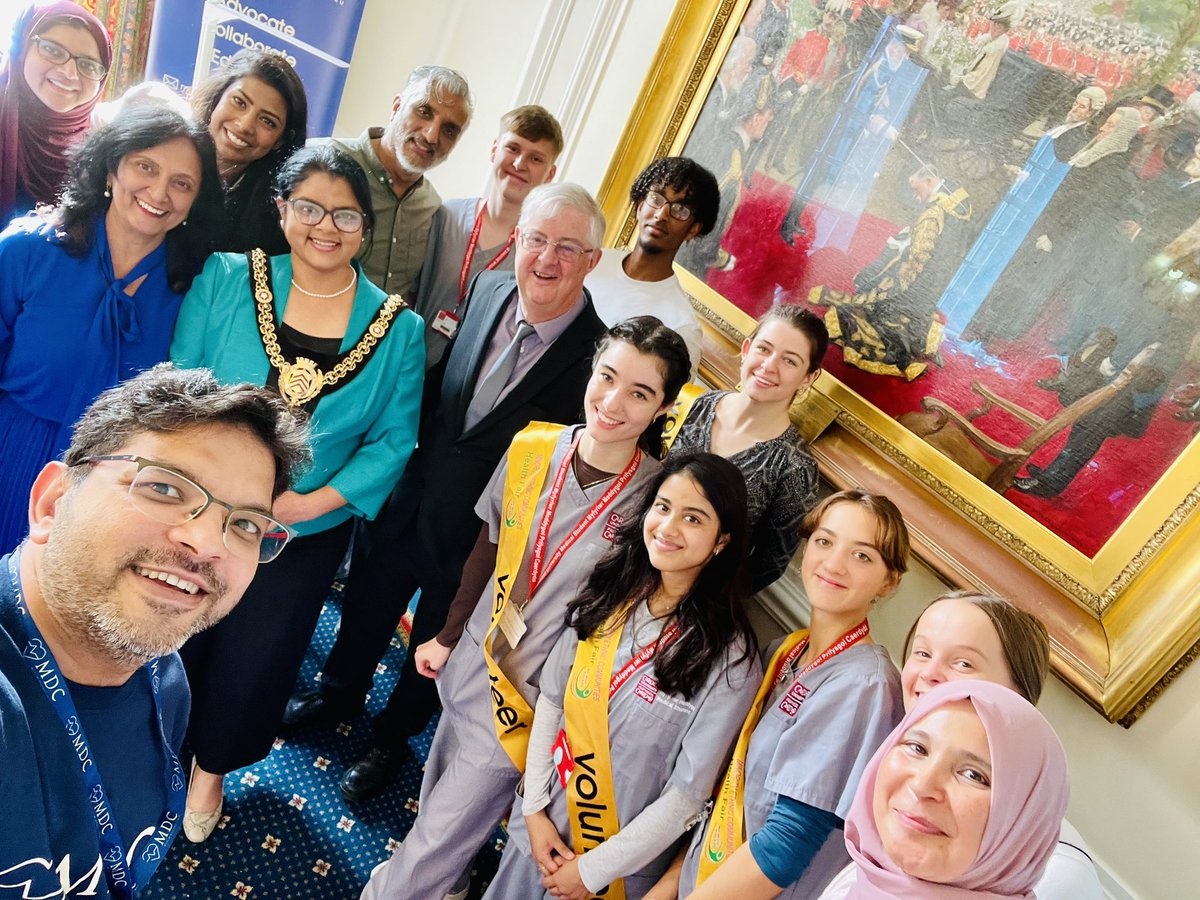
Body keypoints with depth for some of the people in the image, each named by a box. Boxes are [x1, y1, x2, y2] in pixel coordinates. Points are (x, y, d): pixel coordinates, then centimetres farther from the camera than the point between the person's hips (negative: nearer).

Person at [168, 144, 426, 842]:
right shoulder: (226, 280, -8)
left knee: (254, 659, 19)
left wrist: (314, 501, -17)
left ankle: (212, 765, 51)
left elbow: (394, 439, -7)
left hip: (309, 533, 0)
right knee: (173, 641, 20)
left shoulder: (399, 330, -8)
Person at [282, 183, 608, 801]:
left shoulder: (598, 353, -25)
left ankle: (394, 737, 52)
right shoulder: (487, 288, -9)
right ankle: (339, 693, 59)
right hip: (408, 494, 5)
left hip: (477, 535, -4)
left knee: (436, 641, 21)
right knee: (366, 606, 27)